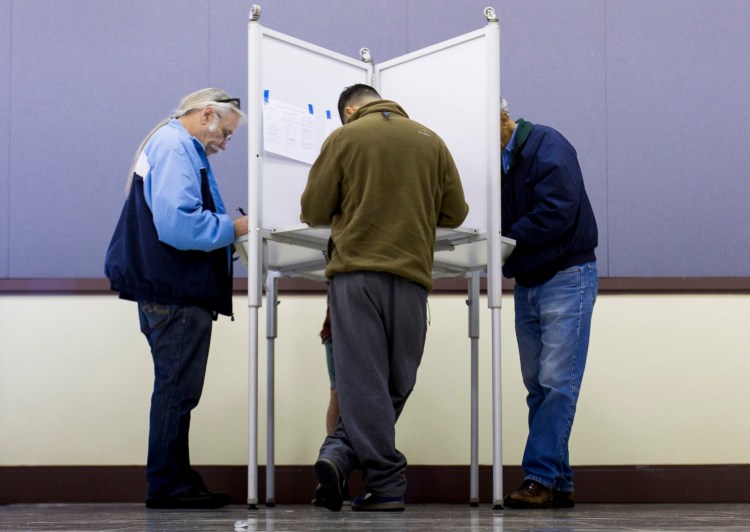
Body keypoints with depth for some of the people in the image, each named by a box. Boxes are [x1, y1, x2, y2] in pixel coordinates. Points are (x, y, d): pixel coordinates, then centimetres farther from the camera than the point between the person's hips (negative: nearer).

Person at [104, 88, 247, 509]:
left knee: (177, 391, 13)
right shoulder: (174, 148, -13)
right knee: (177, 391, -6)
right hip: (177, 295, -11)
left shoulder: (178, 147, 21)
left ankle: (175, 481, 19)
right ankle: (168, 484, 0)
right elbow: (177, 223, -25)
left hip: (175, 293, 11)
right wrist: (233, 228, -15)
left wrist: (228, 229, 11)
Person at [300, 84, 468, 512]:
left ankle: (386, 486, -8)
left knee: (363, 381, -1)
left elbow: (314, 212, 4)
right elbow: (455, 213, 12)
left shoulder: (344, 138, 3)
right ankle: (342, 455, -3)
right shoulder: (431, 140, 10)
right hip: (411, 273, 1)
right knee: (396, 382, 9)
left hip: (356, 272, -1)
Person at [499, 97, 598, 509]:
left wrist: (505, 242, -16)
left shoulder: (546, 146, -11)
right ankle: (558, 485, 11)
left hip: (566, 277, -8)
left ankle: (540, 478, -11)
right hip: (526, 285, 8)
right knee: (538, 387, 7)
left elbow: (557, 213, -21)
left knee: (556, 384, -10)